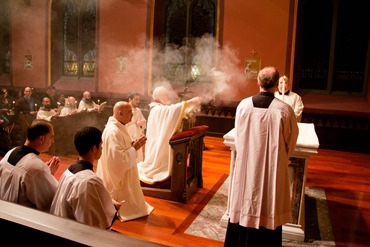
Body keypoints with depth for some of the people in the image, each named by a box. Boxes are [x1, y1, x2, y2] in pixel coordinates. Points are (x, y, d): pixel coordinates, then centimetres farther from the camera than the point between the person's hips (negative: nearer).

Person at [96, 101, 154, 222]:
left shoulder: (117, 127, 5)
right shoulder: (113, 131, -29)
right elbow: (119, 159, -31)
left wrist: (132, 144, 0)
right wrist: (134, 148, -21)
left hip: (122, 174, 11)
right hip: (117, 175, -11)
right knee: (118, 209, 8)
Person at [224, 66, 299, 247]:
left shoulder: (243, 105, -9)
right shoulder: (284, 109, -15)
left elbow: (238, 138, 3)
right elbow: (291, 142, -1)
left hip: (246, 165, 3)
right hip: (273, 168, -2)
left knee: (244, 206, 18)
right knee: (269, 209, 13)